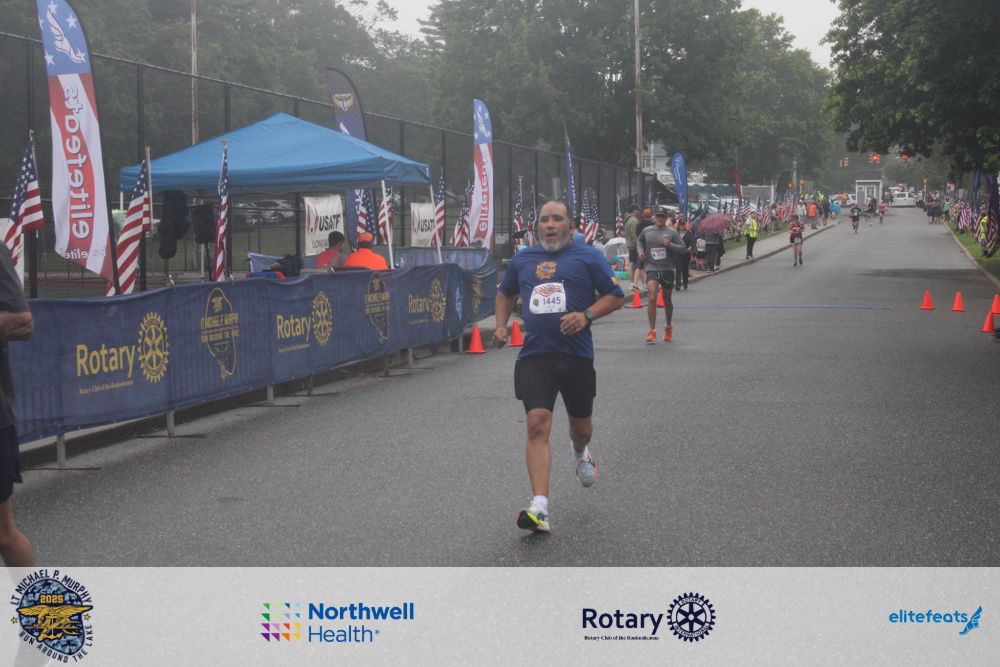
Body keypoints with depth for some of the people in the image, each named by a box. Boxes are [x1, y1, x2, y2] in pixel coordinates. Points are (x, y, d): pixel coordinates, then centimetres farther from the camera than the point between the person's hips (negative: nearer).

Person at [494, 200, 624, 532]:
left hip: (577, 355, -1)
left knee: (581, 426, 14)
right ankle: (539, 508, -21)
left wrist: (587, 315, -15)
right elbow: (505, 293, 29)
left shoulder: (588, 257, 2)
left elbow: (615, 296, 1)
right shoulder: (522, 260, 13)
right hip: (534, 357, 1)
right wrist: (501, 326, 13)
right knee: (537, 425, -16)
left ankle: (580, 453, 54)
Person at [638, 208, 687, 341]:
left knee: (667, 300, 14)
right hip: (652, 269, 0)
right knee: (652, 298, -17)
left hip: (667, 269, 0)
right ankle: (652, 331, -13)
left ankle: (669, 327, 36)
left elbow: (683, 249, -1)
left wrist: (670, 245, -16)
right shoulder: (647, 231, 4)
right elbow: (640, 241, 25)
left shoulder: (672, 232, -1)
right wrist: (640, 250, 5)